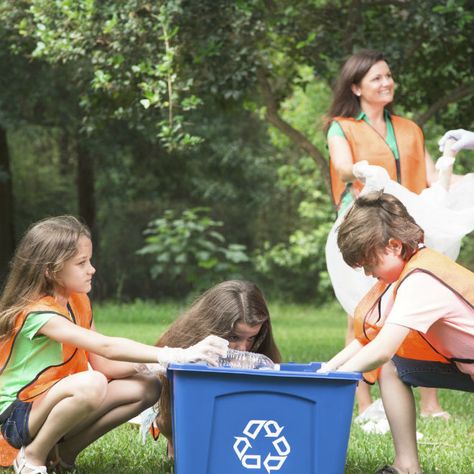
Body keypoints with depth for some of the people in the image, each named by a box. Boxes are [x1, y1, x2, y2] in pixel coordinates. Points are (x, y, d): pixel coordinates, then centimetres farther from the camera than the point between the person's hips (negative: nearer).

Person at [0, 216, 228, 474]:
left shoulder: (77, 302, 5)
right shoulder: (38, 314, -24)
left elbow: (104, 365, 1)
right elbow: (108, 347, -35)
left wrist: (157, 362, -16)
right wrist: (176, 355, -40)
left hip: (57, 403, 9)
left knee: (147, 388, -6)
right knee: (91, 384, -38)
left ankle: (64, 452, -1)